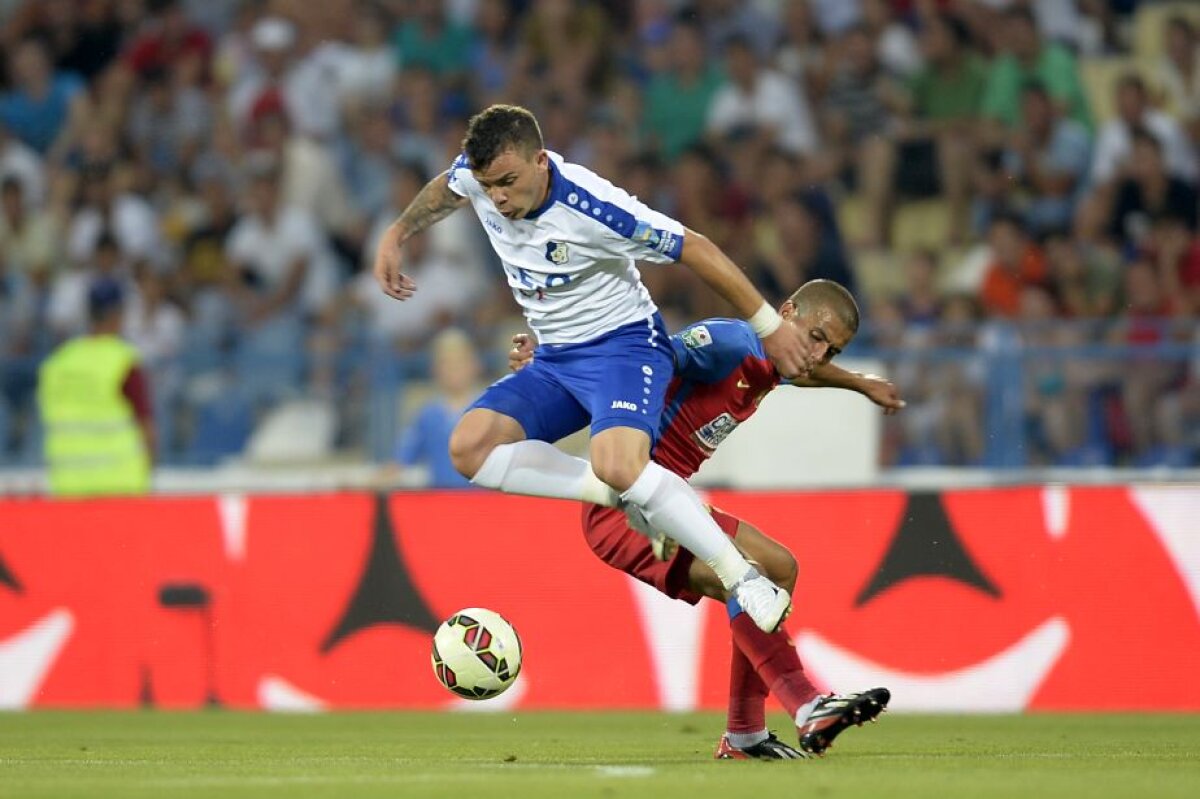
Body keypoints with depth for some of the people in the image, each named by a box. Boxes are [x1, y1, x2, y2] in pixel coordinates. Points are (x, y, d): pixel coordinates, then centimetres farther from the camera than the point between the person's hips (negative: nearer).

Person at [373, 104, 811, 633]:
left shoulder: (592, 207, -27)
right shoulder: (478, 176, -9)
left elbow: (694, 249, -18)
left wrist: (769, 327, -13)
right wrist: (396, 236, 19)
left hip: (624, 345, -7)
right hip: (554, 359, 7)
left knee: (618, 465, -36)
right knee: (469, 447, -18)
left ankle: (748, 584, -26)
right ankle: (628, 496, -13)